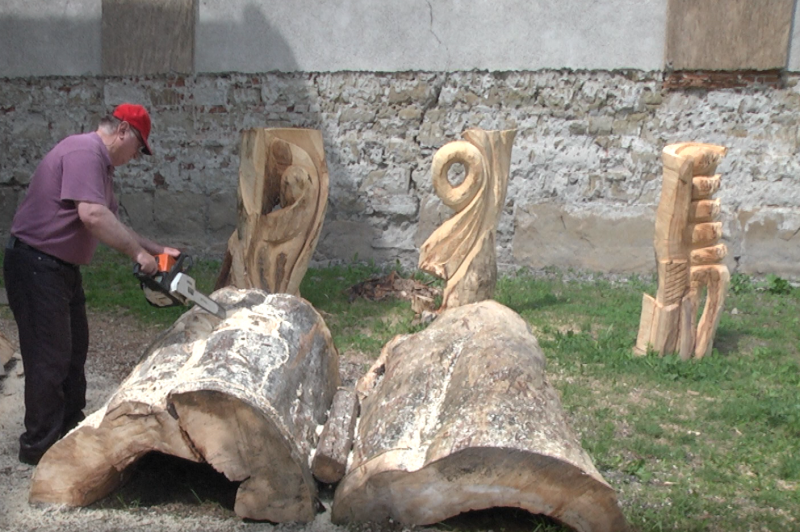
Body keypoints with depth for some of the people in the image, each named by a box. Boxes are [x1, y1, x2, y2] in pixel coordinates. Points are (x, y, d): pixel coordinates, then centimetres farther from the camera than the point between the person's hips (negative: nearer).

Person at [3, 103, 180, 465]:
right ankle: (40, 446, 9)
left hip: (62, 268, 11)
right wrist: (138, 252, -22)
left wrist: (156, 249, 14)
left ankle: (70, 429, 31)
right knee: (50, 357, -4)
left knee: (74, 350, 17)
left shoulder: (102, 164, 15)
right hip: (35, 267, -11)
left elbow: (111, 224, 19)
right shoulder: (85, 151, -18)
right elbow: (92, 216, -31)